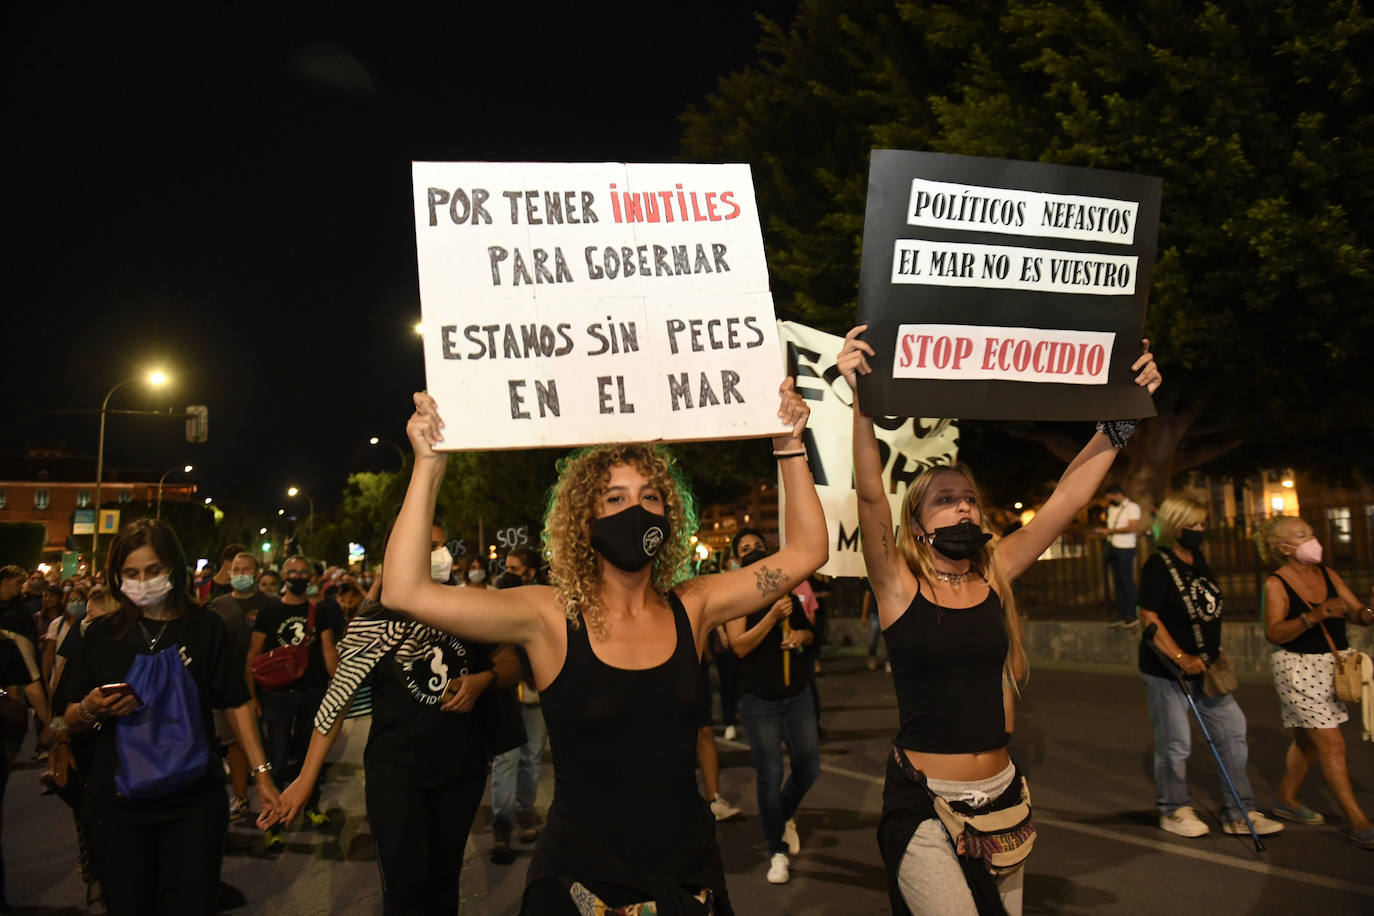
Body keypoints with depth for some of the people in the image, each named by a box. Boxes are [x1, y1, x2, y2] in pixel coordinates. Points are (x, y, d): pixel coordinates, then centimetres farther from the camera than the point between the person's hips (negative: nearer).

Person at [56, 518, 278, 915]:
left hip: (194, 799, -1)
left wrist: (261, 772, -4)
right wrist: (92, 710, -16)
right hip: (117, 804, 1)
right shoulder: (104, 634, 3)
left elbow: (236, 704, 2)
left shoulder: (206, 628, 0)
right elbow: (72, 721, 7)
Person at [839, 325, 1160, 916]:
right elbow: (870, 496, -23)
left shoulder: (996, 577, 2)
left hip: (1002, 798, 5)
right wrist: (863, 401, -34)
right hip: (923, 805, -5)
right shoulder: (899, 586, -8)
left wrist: (1123, 413, -5)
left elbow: (1069, 497, 0)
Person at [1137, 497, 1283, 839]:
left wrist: (1215, 652, 14)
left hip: (1204, 666, 8)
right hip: (1167, 669, -8)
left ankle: (1238, 814, 20)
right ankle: (1173, 811, 22)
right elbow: (1148, 618, -20)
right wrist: (1181, 657, -25)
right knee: (1175, 743, 2)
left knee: (1232, 732, 9)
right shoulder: (1159, 565, -16)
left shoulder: (1198, 560, 8)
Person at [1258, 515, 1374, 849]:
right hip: (1299, 668, -6)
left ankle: (1286, 799, 32)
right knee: (1332, 744, -6)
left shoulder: (1327, 574, 6)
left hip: (1336, 665, 6)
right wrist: (1316, 615, -32)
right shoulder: (1276, 584, -11)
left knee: (1308, 740, 16)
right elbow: (1275, 633, -21)